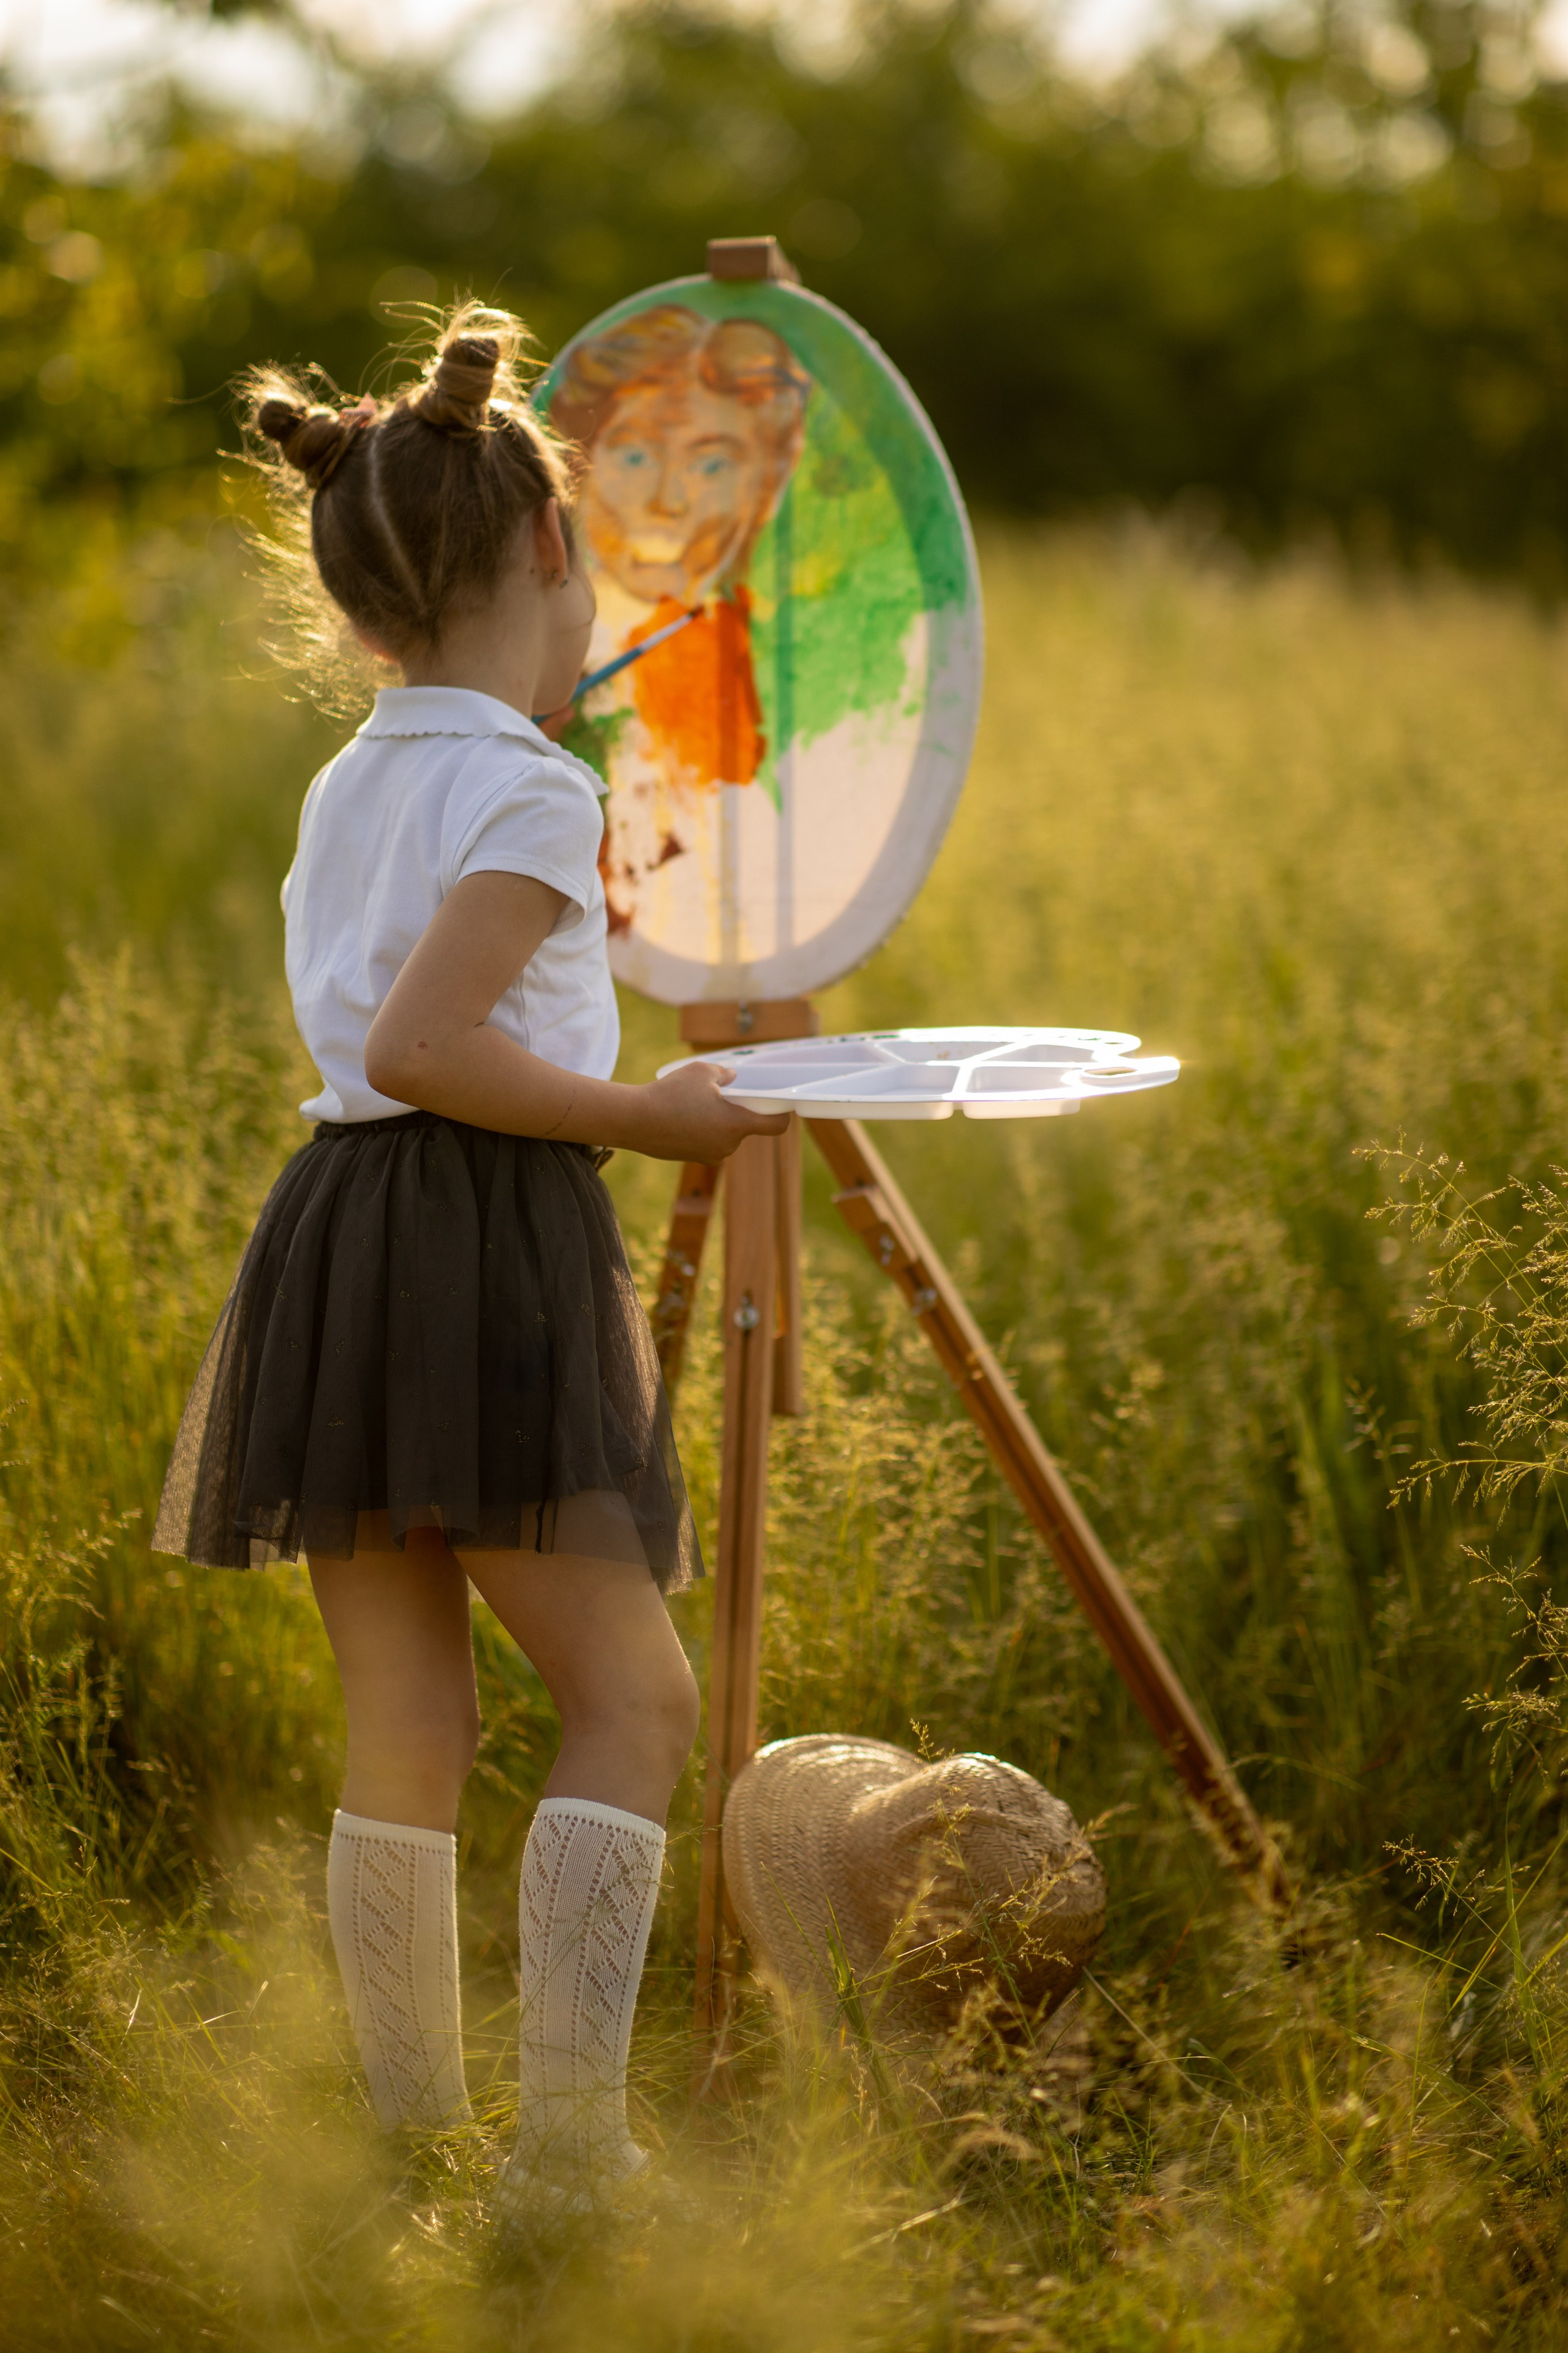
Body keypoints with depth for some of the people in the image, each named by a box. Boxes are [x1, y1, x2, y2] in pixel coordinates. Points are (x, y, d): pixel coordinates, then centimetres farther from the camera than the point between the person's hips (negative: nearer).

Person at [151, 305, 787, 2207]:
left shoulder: (350, 786, 15)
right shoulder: (532, 790, -10)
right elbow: (416, 1051, -20)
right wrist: (639, 1114, -11)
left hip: (337, 1239, 8)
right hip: (485, 1241, -8)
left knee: (405, 1727, 11)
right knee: (632, 1693, -1)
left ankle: (415, 2134, 14)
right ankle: (570, 2127, -7)